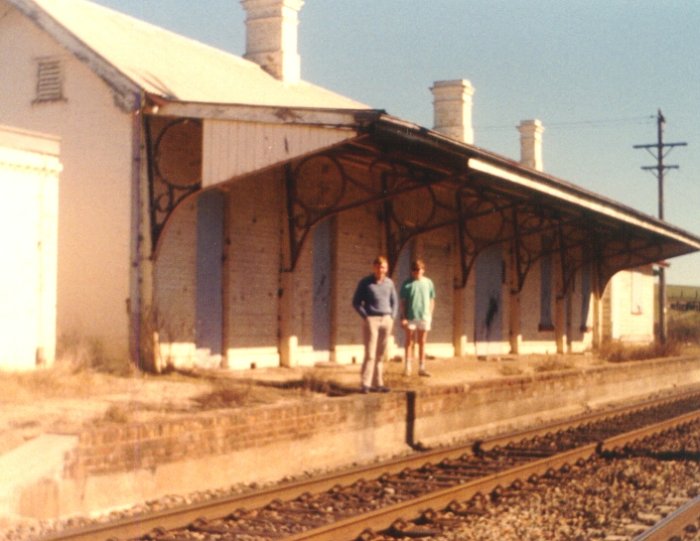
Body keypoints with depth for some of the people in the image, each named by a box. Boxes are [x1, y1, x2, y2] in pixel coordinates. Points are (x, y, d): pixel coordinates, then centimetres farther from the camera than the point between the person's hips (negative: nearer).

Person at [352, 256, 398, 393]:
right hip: (371, 320, -4)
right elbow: (356, 302, 0)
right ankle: (365, 384, -8)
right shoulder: (365, 283, -3)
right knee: (370, 354, -9)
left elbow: (394, 301, 18)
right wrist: (365, 317, -7)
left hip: (386, 320, 4)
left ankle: (377, 383, 10)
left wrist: (392, 317, 7)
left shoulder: (389, 282, 9)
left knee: (381, 355, 5)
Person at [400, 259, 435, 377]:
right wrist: (403, 317, -6)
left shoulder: (428, 282, 6)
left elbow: (432, 300, 10)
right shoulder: (407, 284, -1)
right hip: (410, 317, -2)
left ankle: (421, 368, 13)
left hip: (424, 317, 2)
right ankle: (407, 367, 6)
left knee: (422, 343, 8)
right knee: (410, 342, 2)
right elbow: (403, 302, 0)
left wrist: (430, 314, 4)